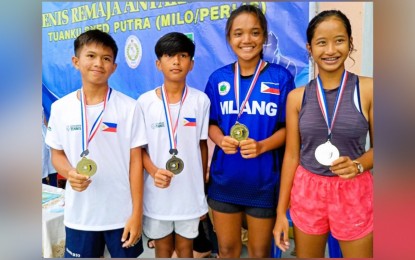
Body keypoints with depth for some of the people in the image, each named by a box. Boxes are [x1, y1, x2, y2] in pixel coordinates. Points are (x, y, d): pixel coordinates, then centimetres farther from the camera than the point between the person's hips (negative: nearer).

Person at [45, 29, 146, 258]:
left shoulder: (128, 107, -8)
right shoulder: (60, 108, -2)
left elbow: (135, 160, -6)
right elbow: (57, 153, 8)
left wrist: (136, 213, -7)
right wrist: (70, 173, -15)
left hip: (121, 213, -2)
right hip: (79, 213, 2)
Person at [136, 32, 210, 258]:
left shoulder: (201, 101, -4)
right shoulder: (145, 102, -6)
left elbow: (202, 146, 4)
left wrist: (203, 190, 8)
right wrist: (153, 171, -20)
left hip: (190, 191, 1)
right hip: (156, 193, 0)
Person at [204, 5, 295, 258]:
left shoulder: (281, 77, -7)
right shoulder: (218, 78, -1)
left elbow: (287, 127, -4)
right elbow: (210, 123, 6)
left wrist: (262, 146, -22)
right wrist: (221, 140, -15)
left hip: (264, 181, -2)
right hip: (224, 179, 2)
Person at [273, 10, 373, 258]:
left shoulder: (367, 89, -7)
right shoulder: (297, 96, -1)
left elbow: (376, 146, 1)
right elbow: (292, 155, 1)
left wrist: (358, 165, -21)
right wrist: (281, 211, 2)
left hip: (354, 193, -1)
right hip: (307, 192, 2)